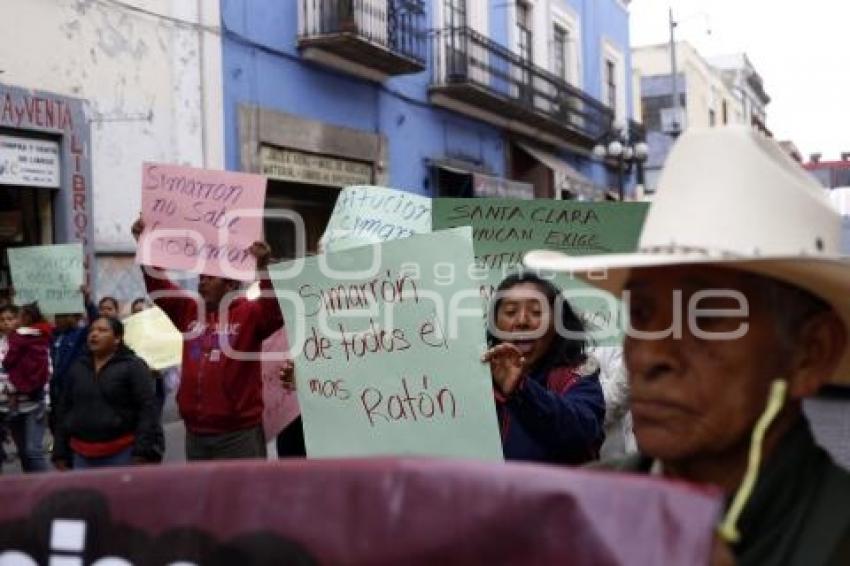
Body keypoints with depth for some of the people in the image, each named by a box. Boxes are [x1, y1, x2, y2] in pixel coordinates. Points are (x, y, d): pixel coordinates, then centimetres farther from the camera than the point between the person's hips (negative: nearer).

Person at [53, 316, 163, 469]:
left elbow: (147, 409, -11)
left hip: (122, 454, -5)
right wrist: (60, 454, 13)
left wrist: (143, 454, -18)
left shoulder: (133, 366, -4)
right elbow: (64, 411, 17)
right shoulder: (77, 368, 13)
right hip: (82, 457, 5)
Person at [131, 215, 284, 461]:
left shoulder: (249, 313, -3)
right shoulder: (190, 311, 12)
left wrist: (263, 267, -32)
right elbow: (160, 288, 11)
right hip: (196, 433, 6)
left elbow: (275, 313, -21)